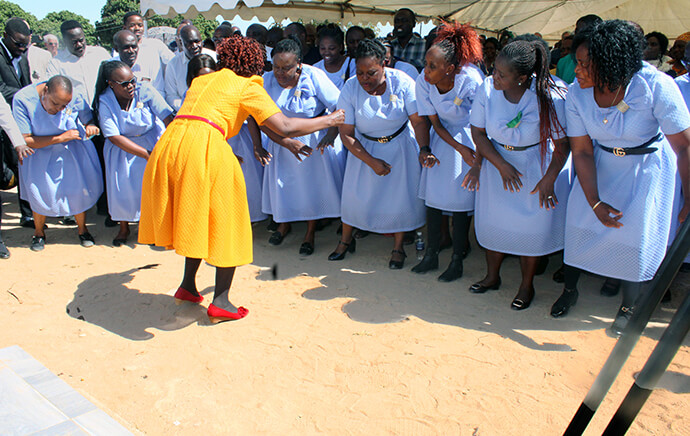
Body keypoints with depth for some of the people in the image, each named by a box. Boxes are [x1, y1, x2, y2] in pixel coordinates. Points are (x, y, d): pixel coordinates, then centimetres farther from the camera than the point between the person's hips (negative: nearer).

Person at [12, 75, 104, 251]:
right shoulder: (22, 100, -23)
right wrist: (60, 138, -27)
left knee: (80, 187, -7)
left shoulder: (75, 97, -19)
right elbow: (25, 140, -21)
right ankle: (39, 232, 16)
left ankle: (82, 229, 18)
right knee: (40, 190, -11)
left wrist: (90, 126, -26)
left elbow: (89, 118, 0)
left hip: (73, 148, 1)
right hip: (40, 152, -1)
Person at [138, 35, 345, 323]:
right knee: (225, 223, 8)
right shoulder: (248, 86, 7)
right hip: (206, 150, -6)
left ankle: (188, 287, 29)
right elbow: (285, 128, -2)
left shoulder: (201, 81, 26)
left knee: (194, 219, 22)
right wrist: (329, 121, 11)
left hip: (169, 144, 7)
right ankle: (221, 302, 11)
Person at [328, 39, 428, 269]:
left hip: (400, 146, -1)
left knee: (401, 195, -3)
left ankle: (398, 247, 15)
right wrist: (371, 161, -18)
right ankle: (345, 241, 25)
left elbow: (419, 121, -17)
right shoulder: (350, 90, -17)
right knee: (355, 193, 3)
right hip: (364, 148, 1)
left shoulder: (401, 82, -20)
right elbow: (346, 134, -13)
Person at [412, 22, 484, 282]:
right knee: (432, 196, 2)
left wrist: (475, 153, -14)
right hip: (443, 137, 4)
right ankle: (432, 255, 17)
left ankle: (457, 261, 10)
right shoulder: (423, 82, -16)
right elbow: (435, 123, -6)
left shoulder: (471, 81, -27)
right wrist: (460, 148, -15)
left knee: (460, 202, -3)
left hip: (469, 137, -4)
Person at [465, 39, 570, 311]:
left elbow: (562, 145, -14)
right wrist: (501, 166, -12)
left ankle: (527, 286, 24)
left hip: (537, 166, -3)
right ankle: (492, 276, 33)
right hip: (496, 160, 3)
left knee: (531, 226, 2)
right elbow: (478, 132, -6)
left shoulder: (548, 98, -25)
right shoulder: (487, 89, -16)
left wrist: (549, 179, -16)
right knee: (492, 220, 10)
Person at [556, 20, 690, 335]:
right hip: (601, 164, 3)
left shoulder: (656, 86, -29)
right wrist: (595, 202, -19)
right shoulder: (577, 94, -18)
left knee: (636, 237, -3)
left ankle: (628, 307, 22)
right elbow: (582, 152, -13)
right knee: (580, 222, 1)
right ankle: (569, 289, 26)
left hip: (648, 166, -3)